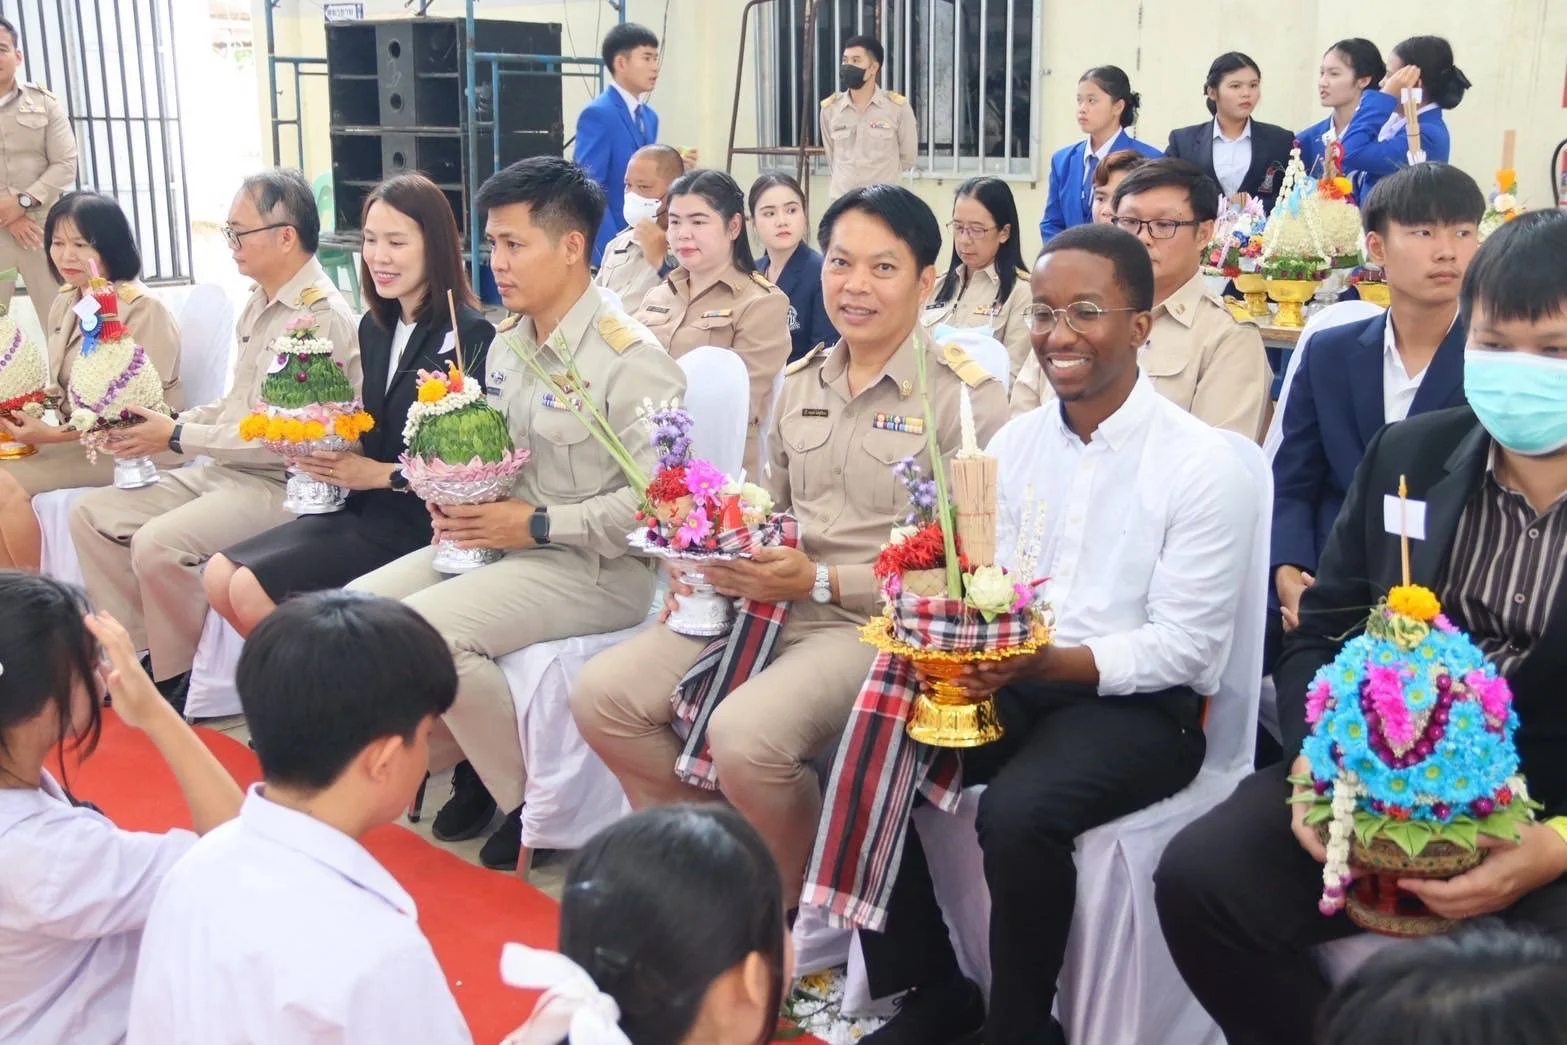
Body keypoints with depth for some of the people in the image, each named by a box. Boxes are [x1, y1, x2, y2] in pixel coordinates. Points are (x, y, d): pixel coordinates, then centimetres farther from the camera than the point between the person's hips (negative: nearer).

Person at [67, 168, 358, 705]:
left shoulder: (324, 318, -17)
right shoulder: (258, 304, 12)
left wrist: (179, 437, -16)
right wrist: (169, 422, 3)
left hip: (281, 485, -10)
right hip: (222, 470, 10)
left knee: (159, 543, -28)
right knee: (90, 514, 2)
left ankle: (173, 684, -7)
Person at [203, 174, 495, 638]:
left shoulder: (469, 336, -13)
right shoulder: (374, 327, 12)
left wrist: (381, 474, -16)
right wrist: (322, 448, -2)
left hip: (416, 519, -8)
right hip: (360, 507, 8)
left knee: (253, 587, -18)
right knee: (219, 576, -4)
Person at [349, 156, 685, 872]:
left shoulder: (628, 357, -16)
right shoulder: (507, 345, 11)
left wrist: (538, 523, -21)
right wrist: (457, 502, 0)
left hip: (597, 566, -9)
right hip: (498, 541, 9)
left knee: (426, 627, -26)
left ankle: (532, 804, -6)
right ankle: (476, 759, 11)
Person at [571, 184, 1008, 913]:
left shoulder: (964, 396, -8)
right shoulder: (801, 382, 13)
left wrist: (820, 581, -18)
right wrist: (725, 552, -1)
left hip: (880, 625, -6)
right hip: (771, 602, 7)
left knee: (745, 732, -32)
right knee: (601, 693, -10)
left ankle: (794, 907, -1)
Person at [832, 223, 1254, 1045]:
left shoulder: (1203, 464, -11)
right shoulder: (1013, 442, 7)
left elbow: (1183, 645, -14)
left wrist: (1048, 662, -26)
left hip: (1140, 706, -5)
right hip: (1010, 683, 6)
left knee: (1017, 812, -32)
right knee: (863, 767, -16)